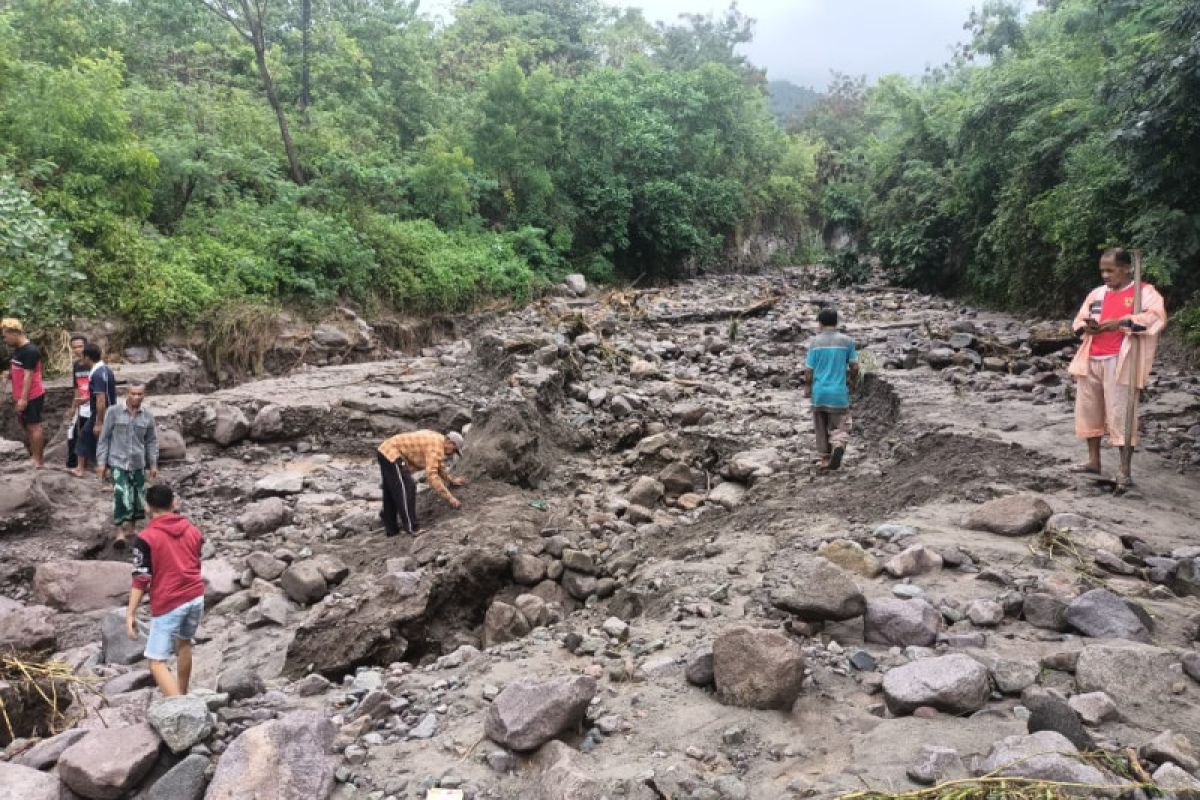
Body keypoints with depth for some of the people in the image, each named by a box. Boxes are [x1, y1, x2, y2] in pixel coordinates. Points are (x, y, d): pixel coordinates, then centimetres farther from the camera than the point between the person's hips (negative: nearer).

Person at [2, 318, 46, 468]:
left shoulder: (30, 351, -18)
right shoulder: (18, 349, 12)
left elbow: (28, 375, -21)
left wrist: (23, 398, -22)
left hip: (31, 396, -10)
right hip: (22, 396, 10)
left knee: (34, 426, -3)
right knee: (27, 425, 15)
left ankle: (38, 460, 3)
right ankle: (34, 455, 23)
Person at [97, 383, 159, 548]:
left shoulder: (148, 416, 2)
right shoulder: (114, 412, -6)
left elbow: (152, 441, 10)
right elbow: (104, 438, -2)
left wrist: (153, 464, 9)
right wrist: (101, 462, -4)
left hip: (138, 464, 4)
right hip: (118, 462, -4)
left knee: (138, 498, 9)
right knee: (121, 496, -17)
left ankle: (130, 528, 30)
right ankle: (120, 533, -8)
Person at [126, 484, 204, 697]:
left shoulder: (145, 538, -7)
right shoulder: (192, 530, 9)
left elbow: (141, 578, -11)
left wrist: (130, 613, -8)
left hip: (168, 603, -6)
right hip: (196, 597, 6)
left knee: (156, 662, -2)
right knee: (184, 642, 29)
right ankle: (181, 694, 43)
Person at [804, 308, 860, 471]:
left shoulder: (815, 342, -3)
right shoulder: (847, 341, -3)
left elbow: (808, 369, -3)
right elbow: (854, 367, -2)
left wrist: (807, 387, 12)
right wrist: (852, 379, 19)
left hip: (819, 392, 1)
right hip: (839, 392, -1)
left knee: (822, 427, 16)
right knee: (840, 426, 5)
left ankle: (825, 459, 23)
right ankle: (838, 446, -24)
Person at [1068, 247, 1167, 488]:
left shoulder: (1144, 291, 1)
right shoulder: (1096, 294, 16)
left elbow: (1157, 317, -15)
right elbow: (1077, 321, 20)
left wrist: (1120, 322, -22)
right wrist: (1086, 326, -3)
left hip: (1119, 363, -6)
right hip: (1091, 361, 6)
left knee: (1120, 415, -7)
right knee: (1089, 411, 9)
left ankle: (1125, 470, -2)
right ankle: (1094, 461, 21)